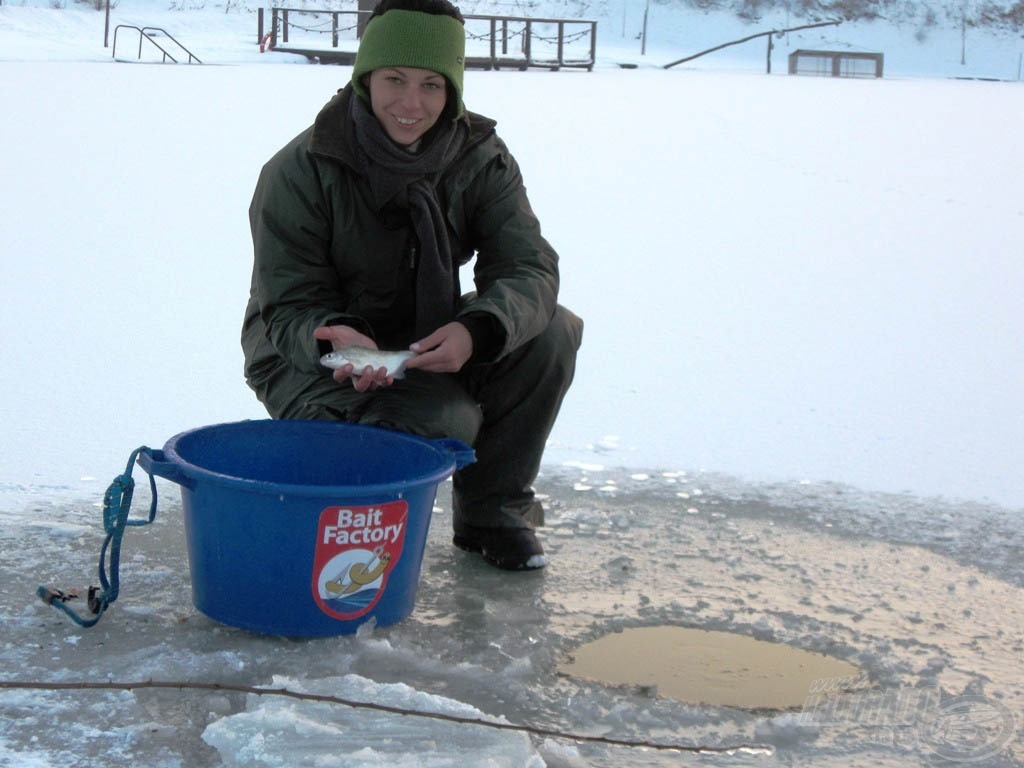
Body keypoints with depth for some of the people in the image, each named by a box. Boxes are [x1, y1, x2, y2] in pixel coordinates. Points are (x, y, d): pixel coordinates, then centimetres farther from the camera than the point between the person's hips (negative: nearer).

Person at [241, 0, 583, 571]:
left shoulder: (480, 159, -8)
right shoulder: (300, 171, -18)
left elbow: (529, 268, -19)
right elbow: (289, 308, -18)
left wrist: (476, 331, -41)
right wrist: (344, 342, -43)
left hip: (427, 346, 5)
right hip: (313, 355, -4)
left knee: (552, 332, -20)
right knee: (445, 425, -31)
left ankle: (492, 510, -3)